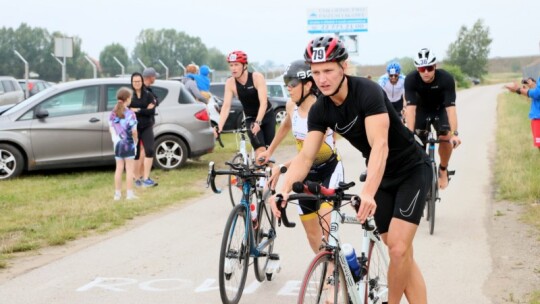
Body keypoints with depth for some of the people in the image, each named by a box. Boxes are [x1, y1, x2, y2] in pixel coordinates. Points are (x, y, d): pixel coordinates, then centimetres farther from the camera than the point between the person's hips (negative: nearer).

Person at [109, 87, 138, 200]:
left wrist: (115, 140, 15)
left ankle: (117, 193, 13)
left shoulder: (113, 114, 2)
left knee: (119, 168, 11)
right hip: (128, 143, -5)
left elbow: (111, 129, 5)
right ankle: (129, 193, 3)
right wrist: (135, 140, 3)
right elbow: (134, 131, -13)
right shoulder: (130, 114, -13)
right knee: (129, 169, 2)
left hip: (118, 144, 5)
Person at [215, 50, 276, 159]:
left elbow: (263, 102, -30)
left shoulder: (257, 77, -22)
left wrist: (258, 122, -44)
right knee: (260, 151, -17)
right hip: (250, 119, 1)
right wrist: (219, 127, -36)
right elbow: (226, 106, -22)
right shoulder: (230, 83, -15)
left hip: (267, 116, -1)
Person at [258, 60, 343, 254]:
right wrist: (269, 151, 28)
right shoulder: (291, 106, -4)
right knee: (311, 231, 7)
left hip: (329, 168, -6)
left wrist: (282, 167, -38)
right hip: (307, 171, 7)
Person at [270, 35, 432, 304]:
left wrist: (368, 192, -53)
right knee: (401, 253, 5)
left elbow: (380, 145, -39)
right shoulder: (320, 110, -9)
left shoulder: (368, 91, -27)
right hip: (381, 176, 6)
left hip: (412, 169, -6)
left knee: (398, 249, -15)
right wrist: (285, 188, -33)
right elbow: (305, 156, -14)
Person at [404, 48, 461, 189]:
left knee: (446, 137, -22)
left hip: (440, 108, -1)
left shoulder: (446, 78, -32)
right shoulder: (410, 79, -30)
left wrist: (454, 134, -45)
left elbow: (450, 107, -36)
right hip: (421, 109, 1)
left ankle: (443, 170, 3)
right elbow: (411, 108, -35)